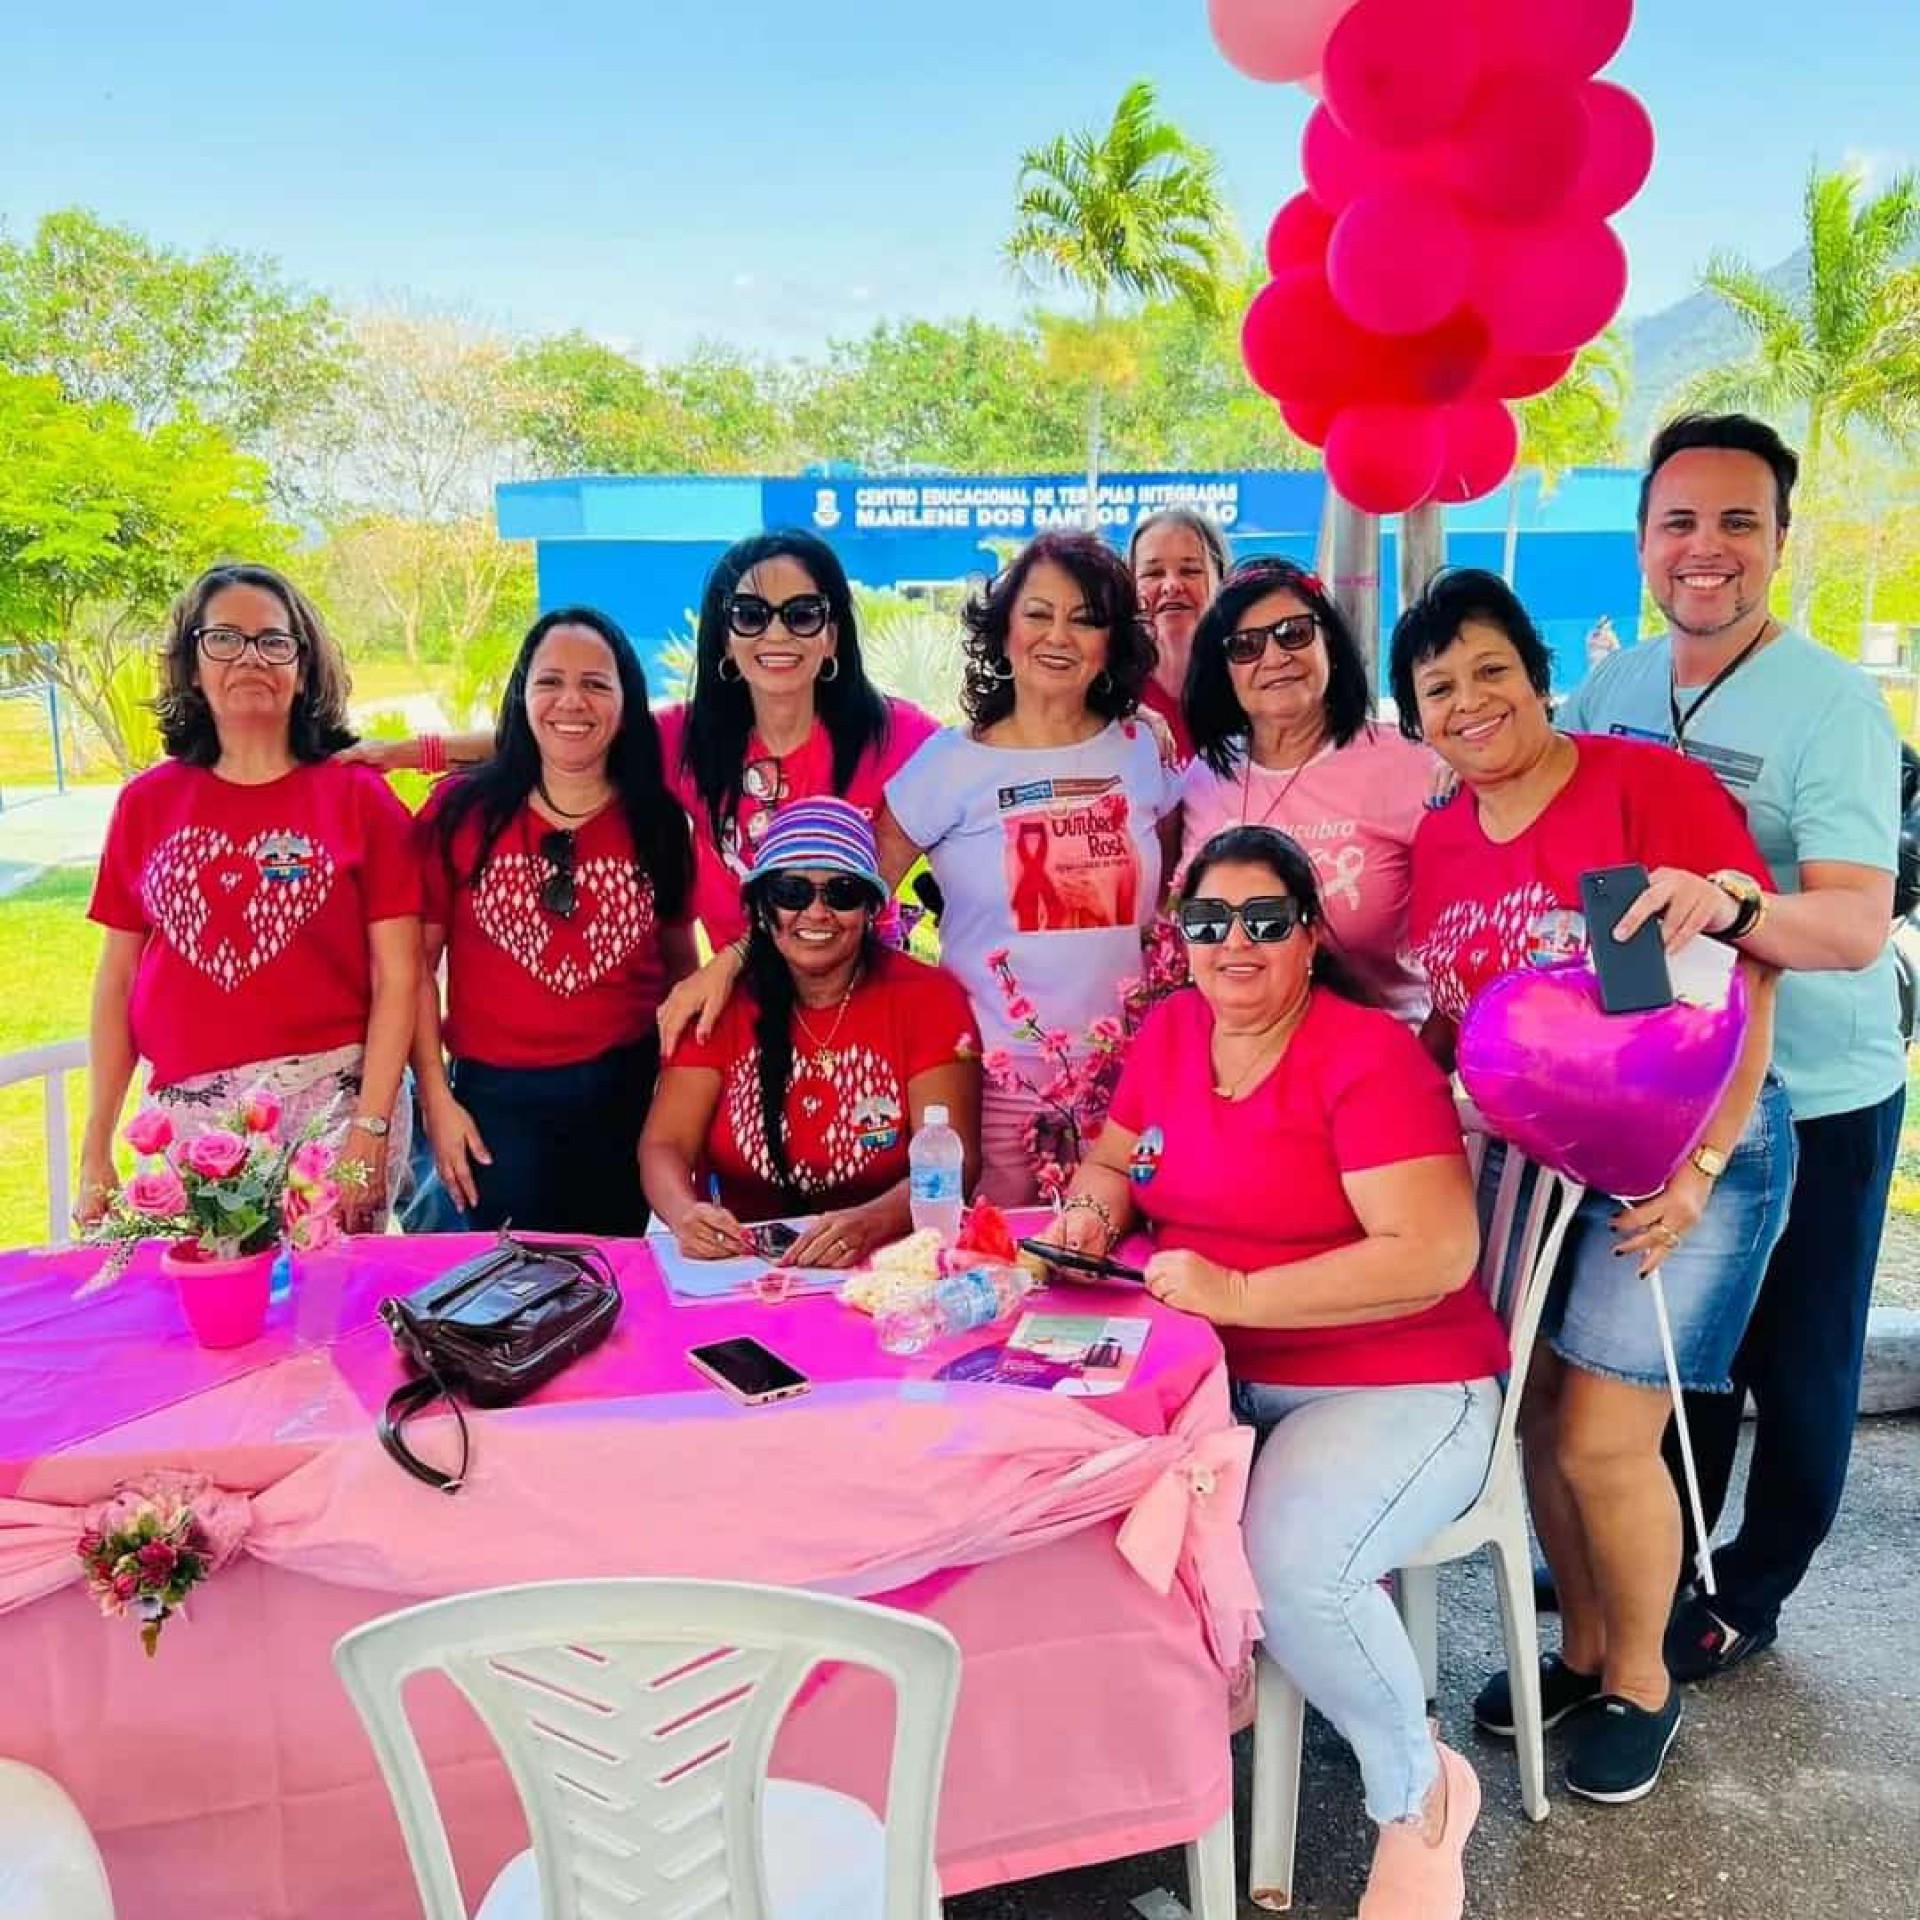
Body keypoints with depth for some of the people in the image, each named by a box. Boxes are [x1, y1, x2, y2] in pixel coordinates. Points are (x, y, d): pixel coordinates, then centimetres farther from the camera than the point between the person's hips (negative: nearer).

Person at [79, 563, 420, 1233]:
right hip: (187, 1112, 3)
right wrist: (96, 1150, 7)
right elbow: (117, 981, 10)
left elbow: (397, 977, -4)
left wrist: (369, 1129, -11)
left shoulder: (359, 798, -1)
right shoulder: (146, 802, 7)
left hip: (332, 1102, -2)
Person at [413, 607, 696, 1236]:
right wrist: (435, 1098, -5)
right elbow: (417, 961, -1)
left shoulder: (658, 819, 1)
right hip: (499, 1098, -2)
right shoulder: (460, 809, -4)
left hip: (630, 1092, 2)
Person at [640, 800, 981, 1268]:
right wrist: (686, 1213, -25)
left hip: (887, 1267, 1)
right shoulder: (721, 1002, 2)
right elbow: (664, 1145, -3)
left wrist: (869, 1224, -31)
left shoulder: (927, 998, -3)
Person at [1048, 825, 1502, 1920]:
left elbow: (1435, 1256, -22)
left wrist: (1239, 1295, -26)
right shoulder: (1171, 1030, 6)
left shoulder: (1370, 1055, -15)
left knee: (1289, 1565, -30)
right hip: (1217, 1377, 6)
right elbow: (1113, 1160, 19)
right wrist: (1093, 1211, -5)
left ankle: (1420, 1790, 3)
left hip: (1395, 1389, -6)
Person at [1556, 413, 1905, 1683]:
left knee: (1793, 1367, 12)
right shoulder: (1618, 685, -2)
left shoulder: (1833, 703, -20)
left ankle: (1745, 1599, 34)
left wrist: (1723, 903, -48)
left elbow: (1858, 926, -30)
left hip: (1814, 1101, -5)